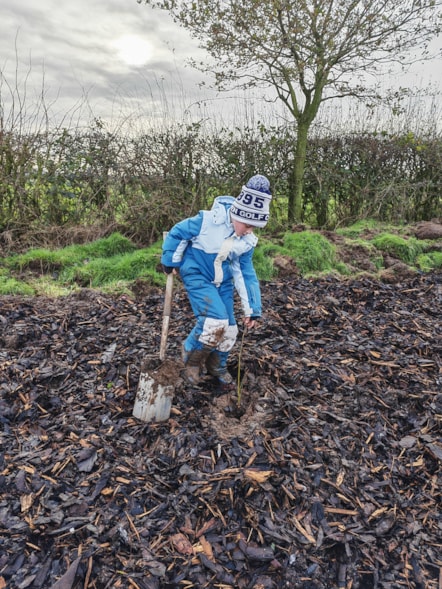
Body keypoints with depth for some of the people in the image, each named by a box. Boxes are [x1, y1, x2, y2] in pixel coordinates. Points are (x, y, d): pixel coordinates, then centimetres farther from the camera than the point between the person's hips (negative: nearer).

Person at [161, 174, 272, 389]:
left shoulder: (247, 241, -6)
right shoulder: (209, 220, -23)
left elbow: (246, 274, 2)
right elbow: (177, 233, -11)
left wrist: (252, 310, 1)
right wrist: (170, 262, -2)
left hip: (222, 282, 6)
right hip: (197, 275, -6)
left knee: (228, 329, 5)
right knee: (215, 321, -23)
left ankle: (217, 368, 32)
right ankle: (192, 357, 6)